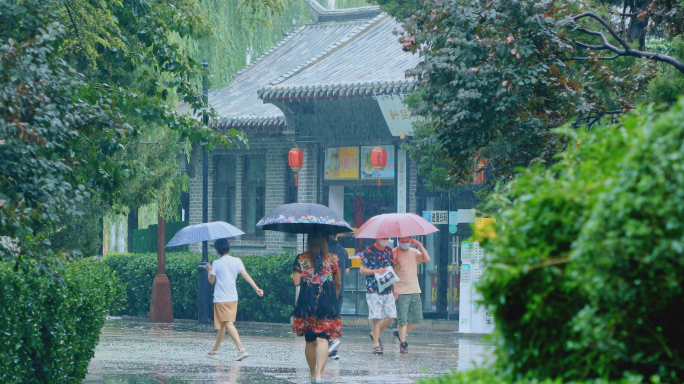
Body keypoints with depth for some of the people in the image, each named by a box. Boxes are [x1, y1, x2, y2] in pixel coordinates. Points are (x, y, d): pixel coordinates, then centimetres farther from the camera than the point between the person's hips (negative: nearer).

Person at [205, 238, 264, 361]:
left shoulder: (217, 263, -9)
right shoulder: (237, 261, 4)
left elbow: (211, 280, -1)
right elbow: (245, 275, -6)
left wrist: (209, 270, 17)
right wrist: (256, 288, -10)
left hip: (221, 299, -6)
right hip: (233, 298, 6)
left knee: (228, 324, -12)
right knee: (222, 324, 17)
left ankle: (241, 349, -27)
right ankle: (215, 350, 30)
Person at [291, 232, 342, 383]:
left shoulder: (301, 259, 1)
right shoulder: (332, 259, 2)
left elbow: (296, 282, -3)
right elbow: (338, 283, 12)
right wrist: (334, 296, 31)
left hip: (306, 303, 1)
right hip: (327, 303, -1)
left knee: (310, 341, 15)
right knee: (322, 339, -8)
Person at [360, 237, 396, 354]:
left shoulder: (388, 251, 13)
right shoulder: (369, 251, -4)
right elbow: (362, 270, -5)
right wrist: (376, 271, -19)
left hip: (387, 289, 6)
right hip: (373, 290, -6)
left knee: (391, 316, 1)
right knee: (376, 317, -8)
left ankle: (375, 334, 23)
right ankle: (376, 344, -1)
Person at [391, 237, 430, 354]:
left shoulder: (414, 252, 11)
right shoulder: (394, 253, -4)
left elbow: (427, 259, -3)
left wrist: (419, 245, -8)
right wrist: (393, 288, -14)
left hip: (415, 291, 5)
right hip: (401, 292, -5)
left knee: (417, 318, 4)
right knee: (402, 319, -6)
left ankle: (400, 332, 26)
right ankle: (403, 343, 4)